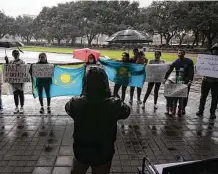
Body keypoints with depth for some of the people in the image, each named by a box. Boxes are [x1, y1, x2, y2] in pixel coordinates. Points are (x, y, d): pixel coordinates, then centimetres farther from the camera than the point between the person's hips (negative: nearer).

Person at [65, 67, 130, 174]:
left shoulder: (76, 103, -23)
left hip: (81, 152, 1)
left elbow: (68, 107, 2)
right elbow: (126, 111, -2)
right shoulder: (114, 105, -26)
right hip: (103, 154, 0)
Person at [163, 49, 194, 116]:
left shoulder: (189, 61, -5)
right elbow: (169, 71, -1)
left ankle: (183, 108, 19)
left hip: (186, 81, -1)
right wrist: (165, 79, -10)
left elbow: (191, 72, -11)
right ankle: (180, 108, 5)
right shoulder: (175, 62, 1)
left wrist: (190, 80, -22)